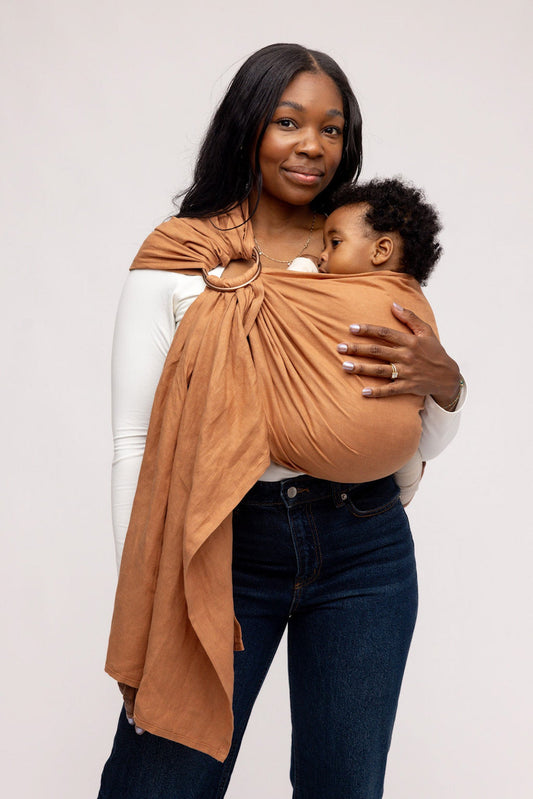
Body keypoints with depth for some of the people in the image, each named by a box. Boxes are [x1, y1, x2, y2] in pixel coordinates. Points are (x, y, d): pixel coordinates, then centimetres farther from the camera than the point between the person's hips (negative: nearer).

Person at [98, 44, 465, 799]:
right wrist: (146, 607, -8)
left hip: (364, 553, 3)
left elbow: (426, 443, 12)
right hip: (222, 547, -2)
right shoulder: (176, 258, 1)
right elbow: (136, 442, -2)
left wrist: (444, 381, -10)